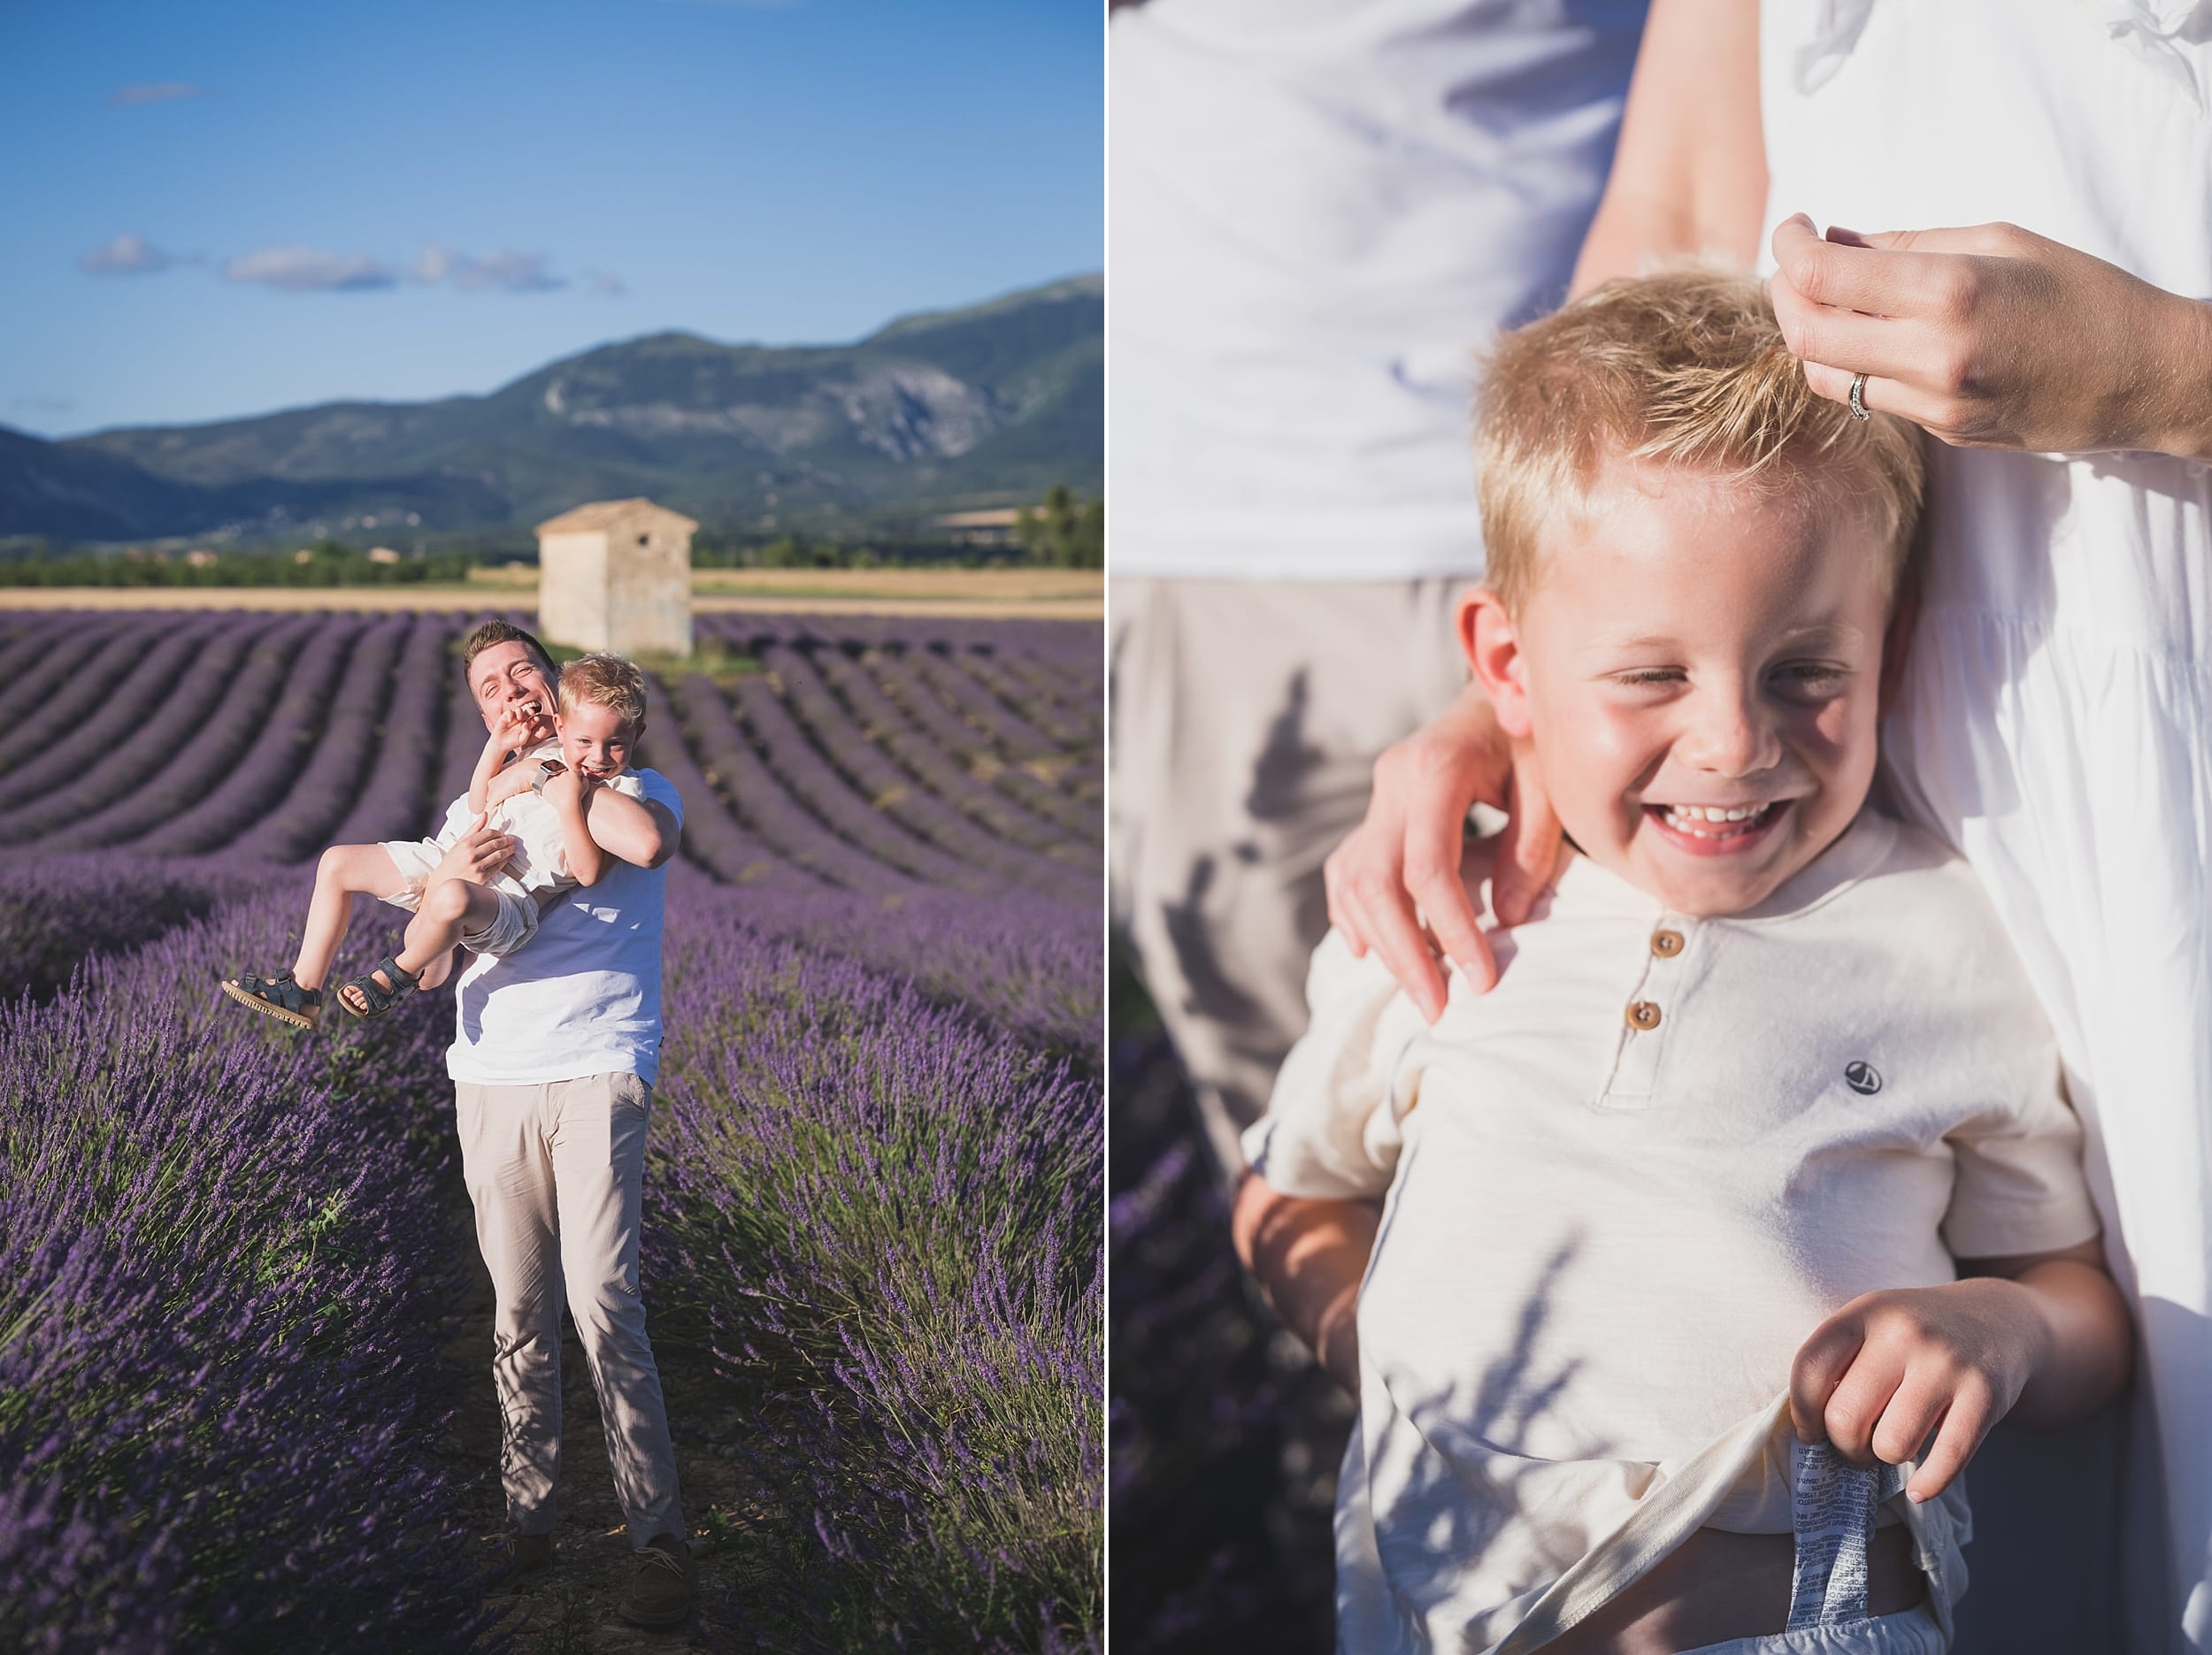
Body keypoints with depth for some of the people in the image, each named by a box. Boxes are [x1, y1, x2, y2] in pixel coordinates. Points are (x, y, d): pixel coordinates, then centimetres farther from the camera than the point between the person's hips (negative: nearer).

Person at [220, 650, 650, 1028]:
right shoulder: (545, 753, 8)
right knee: (337, 863, 9)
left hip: (508, 900, -8)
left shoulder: (622, 792, -10)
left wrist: (570, 805, -27)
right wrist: (498, 745, 5)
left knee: (451, 898, -44)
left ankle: (399, 974, -10)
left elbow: (587, 873, -19)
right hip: (454, 859, 8)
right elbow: (479, 805, 19)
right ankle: (304, 991, 11)